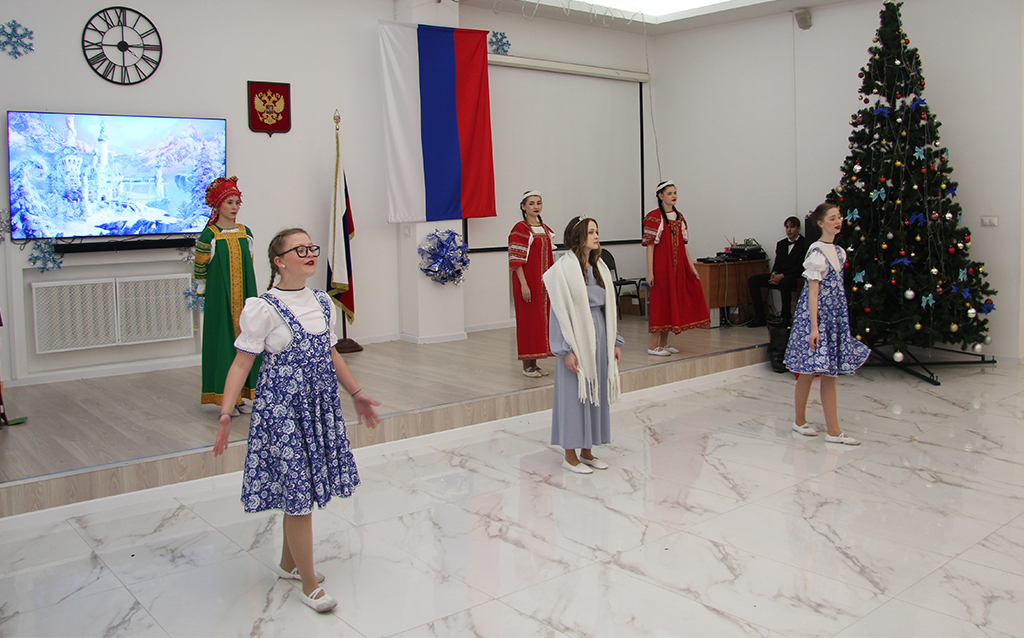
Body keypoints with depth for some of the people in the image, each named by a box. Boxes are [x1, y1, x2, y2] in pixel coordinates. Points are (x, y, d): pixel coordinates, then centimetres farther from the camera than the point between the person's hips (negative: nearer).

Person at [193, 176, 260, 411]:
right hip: (220, 298, -5)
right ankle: (225, 399, 6)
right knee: (223, 341, -2)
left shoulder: (245, 233, 9)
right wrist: (203, 292, 3)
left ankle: (240, 397, 14)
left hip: (243, 297, 5)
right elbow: (200, 268, -1)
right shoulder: (209, 235, -7)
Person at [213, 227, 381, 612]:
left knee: (304, 488, 15)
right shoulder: (264, 309, -12)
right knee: (296, 492, -1)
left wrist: (356, 394, 23)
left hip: (319, 406, 7)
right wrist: (225, 415, -20)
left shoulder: (323, 303, 7)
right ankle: (309, 584, 13)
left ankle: (289, 564, 36)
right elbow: (242, 364, -12)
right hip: (281, 408, -6)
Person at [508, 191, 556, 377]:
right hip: (528, 280, -7)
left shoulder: (545, 229, 13)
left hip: (544, 281, 7)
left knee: (542, 318, 9)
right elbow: (516, 260, -14)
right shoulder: (519, 230, -9)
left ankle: (534, 363, 17)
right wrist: (524, 285, -20)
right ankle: (527, 365, 6)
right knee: (528, 319, -3)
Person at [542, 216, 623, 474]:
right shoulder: (564, 268, -11)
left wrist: (615, 342, 11)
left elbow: (609, 307, 14)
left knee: (596, 392, 12)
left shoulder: (599, 267, 10)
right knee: (574, 394, 1)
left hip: (599, 336, 7)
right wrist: (567, 349, -17)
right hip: (577, 337, -7)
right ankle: (570, 455, 14)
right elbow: (560, 311, -13)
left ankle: (587, 451, 24)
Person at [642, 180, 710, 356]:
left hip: (677, 266, 7)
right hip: (661, 265, -7)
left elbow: (682, 245, 15)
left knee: (673, 301, 8)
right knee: (661, 301, -6)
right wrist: (650, 272, -16)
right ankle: (653, 346, 0)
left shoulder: (679, 217, 13)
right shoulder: (654, 217, -7)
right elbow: (650, 245, -11)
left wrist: (692, 266, 10)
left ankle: (664, 343, 16)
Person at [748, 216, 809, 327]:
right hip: (779, 276, 7)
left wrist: (783, 275, -19)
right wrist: (774, 273, -6)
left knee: (784, 283, -41)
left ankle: (786, 318, -24)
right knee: (752, 280, -8)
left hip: (795, 276, -7)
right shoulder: (781, 244, 20)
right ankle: (760, 317, -10)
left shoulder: (804, 243, -2)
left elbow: (801, 267, -11)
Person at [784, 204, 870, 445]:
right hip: (816, 314, -8)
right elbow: (813, 292, -15)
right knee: (808, 370, 1)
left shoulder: (839, 252, 12)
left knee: (830, 371, 8)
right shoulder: (816, 252, -12)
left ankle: (833, 430, 11)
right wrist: (814, 327, -19)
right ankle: (800, 421, 18)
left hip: (835, 315, 8)